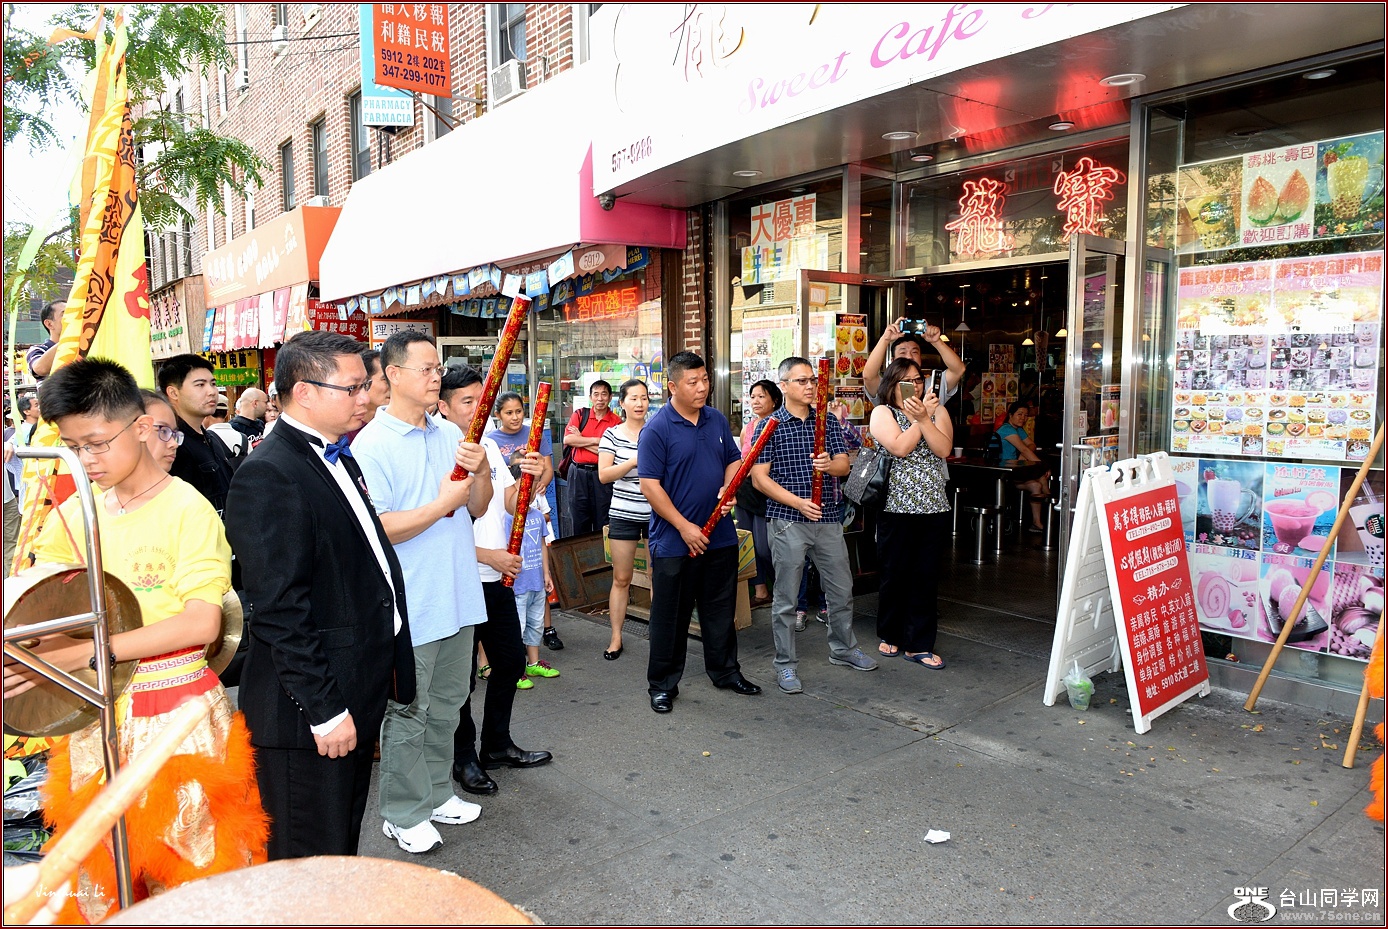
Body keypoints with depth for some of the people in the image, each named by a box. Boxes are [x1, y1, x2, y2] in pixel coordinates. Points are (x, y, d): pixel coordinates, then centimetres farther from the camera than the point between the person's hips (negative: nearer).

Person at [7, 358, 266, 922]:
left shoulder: (187, 509, -12)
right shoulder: (73, 517, 4)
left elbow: (201, 623, -19)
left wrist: (83, 653, -24)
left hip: (177, 713, -5)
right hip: (96, 716, 5)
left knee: (190, 860, 8)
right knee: (99, 869, 16)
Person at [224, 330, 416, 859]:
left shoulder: (339, 458, 11)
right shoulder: (268, 476, -19)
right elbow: (280, 612, -22)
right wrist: (324, 710, -20)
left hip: (359, 695, 9)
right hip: (308, 714, -9)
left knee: (344, 846, 24)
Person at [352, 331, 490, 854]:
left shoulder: (451, 435, 8)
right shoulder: (371, 444, -13)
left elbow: (477, 509, 9)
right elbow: (372, 530, -20)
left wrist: (481, 470, -11)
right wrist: (442, 505, -19)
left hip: (458, 598, 7)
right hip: (409, 607, -7)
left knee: (446, 706, 19)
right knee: (407, 713, 6)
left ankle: (436, 793, 36)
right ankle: (403, 814, 23)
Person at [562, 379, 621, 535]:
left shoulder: (616, 422, -1)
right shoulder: (580, 415, 7)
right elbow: (567, 439, -8)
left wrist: (580, 440, -7)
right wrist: (595, 440, -10)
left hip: (601, 475, -2)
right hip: (578, 473, 2)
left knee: (602, 526, 4)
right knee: (579, 524, 9)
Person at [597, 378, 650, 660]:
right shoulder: (612, 435, -2)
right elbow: (604, 475, -10)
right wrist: (636, 461, -21)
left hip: (657, 513, 1)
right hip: (623, 515, 0)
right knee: (621, 579, 7)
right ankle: (616, 637, 18)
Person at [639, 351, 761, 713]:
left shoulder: (717, 420, 7)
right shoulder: (657, 429, -12)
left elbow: (733, 460, 15)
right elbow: (650, 485, -15)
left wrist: (729, 488, -8)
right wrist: (684, 527, -17)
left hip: (720, 536, 6)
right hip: (674, 542, -5)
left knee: (721, 610, 17)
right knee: (670, 616, 6)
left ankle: (725, 671, 34)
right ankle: (662, 684, 20)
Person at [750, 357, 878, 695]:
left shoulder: (829, 421, 9)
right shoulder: (770, 426, -4)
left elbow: (844, 465, 2)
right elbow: (759, 478, -9)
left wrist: (829, 465, -21)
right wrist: (798, 502, -18)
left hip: (828, 520, 5)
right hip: (788, 522, -4)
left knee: (842, 590, 15)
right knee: (786, 597, 3)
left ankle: (843, 649, 36)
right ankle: (786, 664, 16)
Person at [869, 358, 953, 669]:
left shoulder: (936, 412, 12)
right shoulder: (883, 413, 2)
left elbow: (943, 449, -6)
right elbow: (900, 447, -15)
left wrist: (924, 418, -13)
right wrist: (918, 418, -12)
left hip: (933, 509, 3)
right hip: (897, 508, -3)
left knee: (927, 577, 4)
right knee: (895, 575, 6)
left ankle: (919, 645, 12)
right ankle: (890, 635, 24)